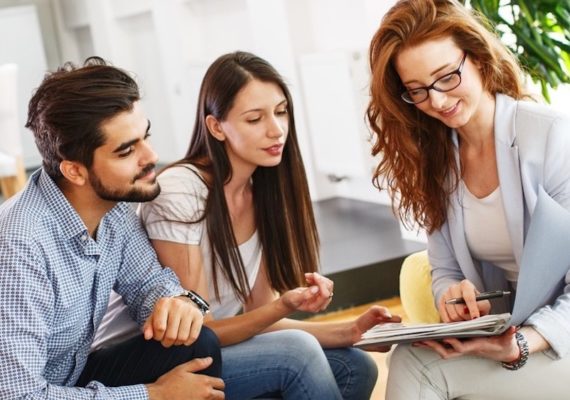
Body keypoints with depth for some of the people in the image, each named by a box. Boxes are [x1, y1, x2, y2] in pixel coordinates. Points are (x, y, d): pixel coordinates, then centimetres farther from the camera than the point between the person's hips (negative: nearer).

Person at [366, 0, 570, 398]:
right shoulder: (436, 158, 4)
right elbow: (446, 271, 8)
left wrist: (518, 347, -31)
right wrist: (455, 296, -17)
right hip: (507, 334, 5)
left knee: (417, 362, -26)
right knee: (410, 357, -25)